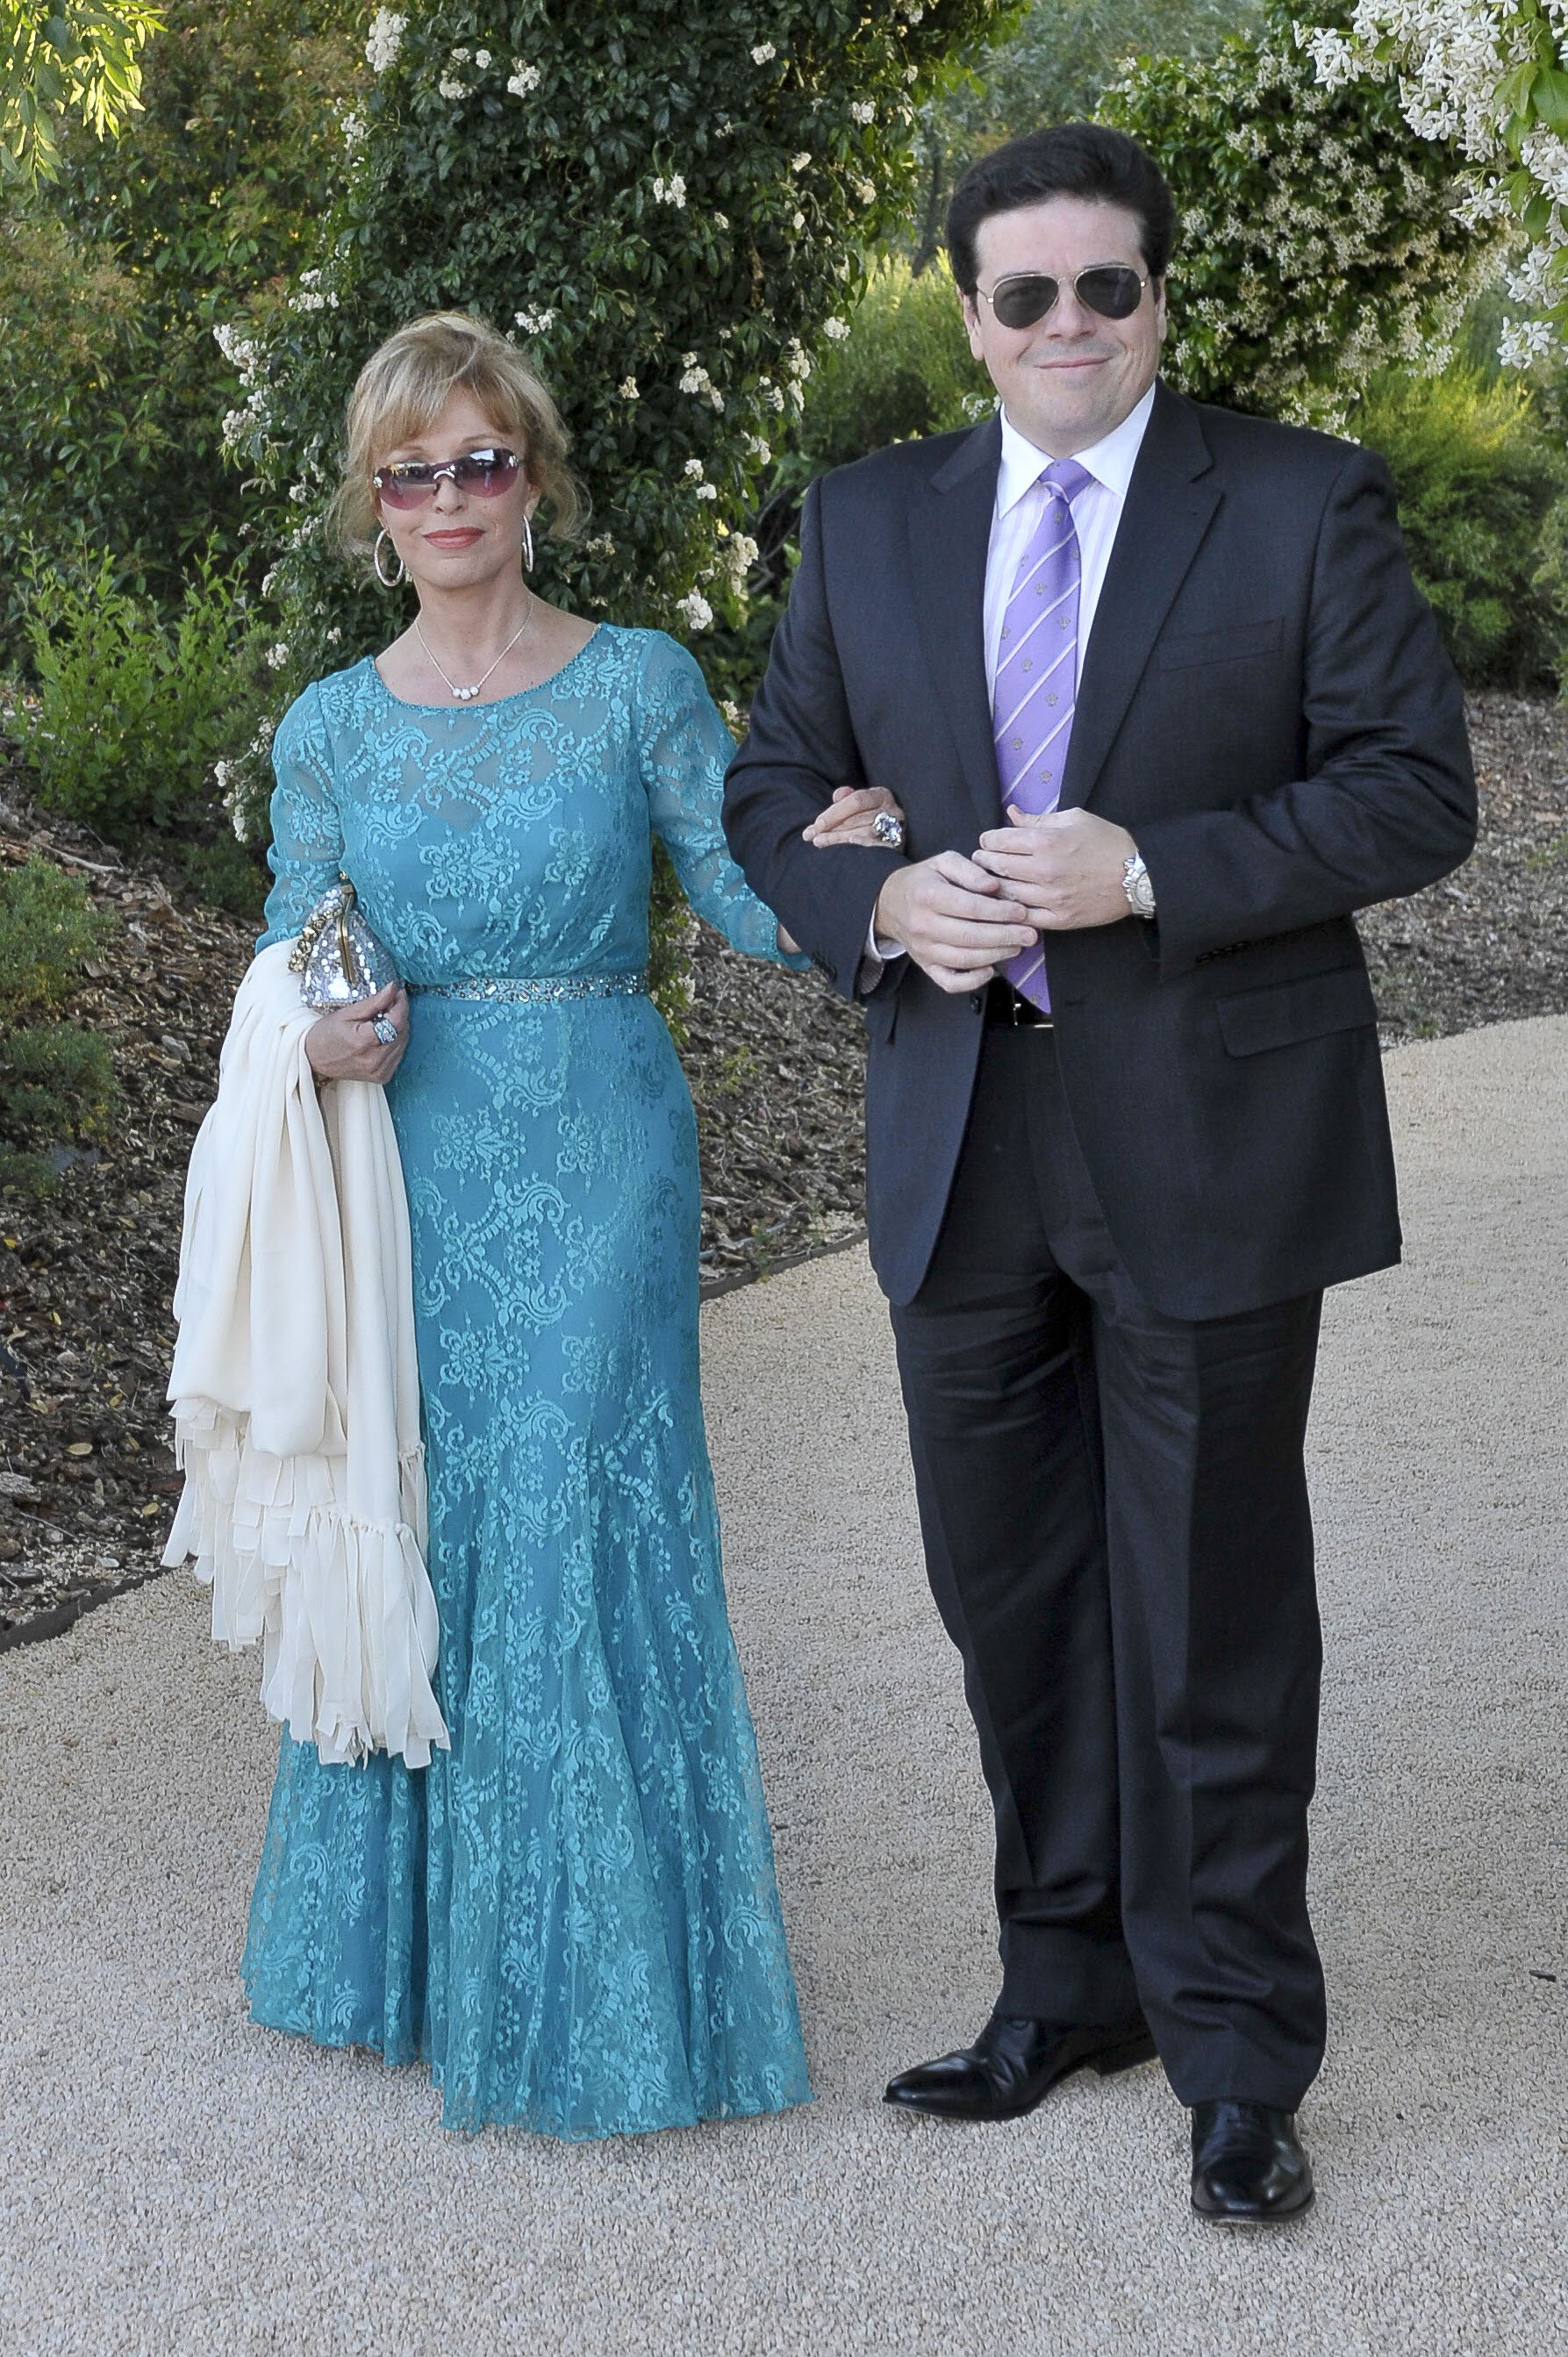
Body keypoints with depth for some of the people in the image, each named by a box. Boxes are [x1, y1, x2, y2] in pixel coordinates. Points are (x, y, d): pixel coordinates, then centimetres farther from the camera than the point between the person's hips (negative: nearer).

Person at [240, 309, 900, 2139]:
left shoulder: (640, 687, -1)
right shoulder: (330, 730, 6)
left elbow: (750, 903, -3)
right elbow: (287, 965, 10)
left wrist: (842, 855, -24)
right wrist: (319, 1045, -12)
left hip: (594, 1169, -3)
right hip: (408, 1176, 3)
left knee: (579, 1536, -3)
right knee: (418, 1533, 8)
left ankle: (593, 1988, 12)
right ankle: (419, 1937, 26)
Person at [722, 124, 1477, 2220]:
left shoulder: (1305, 506, -2)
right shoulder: (871, 526, 8)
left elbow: (1418, 794, -7)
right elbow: (768, 797, 13)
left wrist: (1151, 869, -19)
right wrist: (878, 907, -9)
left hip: (1210, 1144, -4)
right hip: (965, 1150, 4)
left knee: (1209, 1612, 4)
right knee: (1009, 1594, 13)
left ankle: (1236, 2048, 20)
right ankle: (1073, 1985, 31)